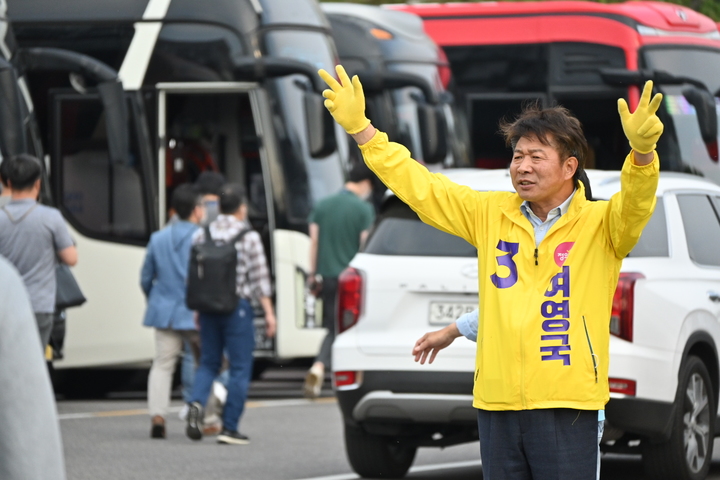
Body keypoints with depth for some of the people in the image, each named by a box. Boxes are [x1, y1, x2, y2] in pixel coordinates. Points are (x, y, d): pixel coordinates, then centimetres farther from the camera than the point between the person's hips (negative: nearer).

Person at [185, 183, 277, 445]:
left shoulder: (201, 235, 4)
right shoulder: (249, 237, -7)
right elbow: (259, 278, -8)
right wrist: (269, 312, -4)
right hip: (237, 307, -4)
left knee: (208, 362, 16)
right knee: (240, 368, 3)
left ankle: (197, 402, -12)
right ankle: (229, 427, 1)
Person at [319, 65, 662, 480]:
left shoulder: (599, 224, -3)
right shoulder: (491, 213, 10)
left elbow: (635, 204, -23)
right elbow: (419, 187, 15)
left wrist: (642, 151, -43)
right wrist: (360, 128, 11)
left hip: (568, 405, -5)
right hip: (497, 402, 5)